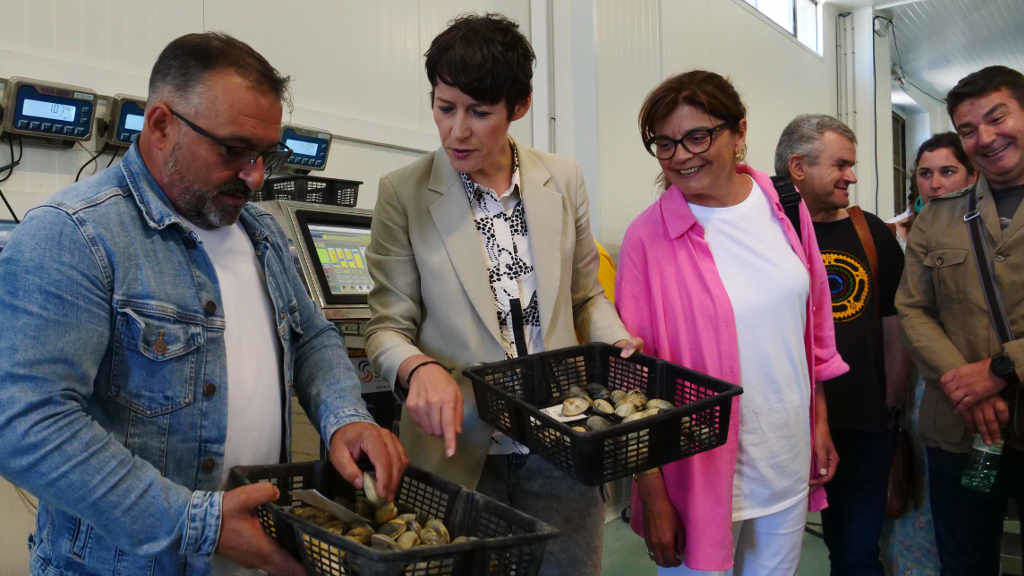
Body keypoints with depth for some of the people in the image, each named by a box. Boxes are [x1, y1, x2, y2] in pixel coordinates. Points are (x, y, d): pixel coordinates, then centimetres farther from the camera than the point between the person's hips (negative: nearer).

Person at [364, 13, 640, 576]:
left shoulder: (563, 180, 3)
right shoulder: (402, 192, -5)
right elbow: (388, 325, -3)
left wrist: (619, 343, -7)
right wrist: (420, 368, -24)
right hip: (458, 447, -2)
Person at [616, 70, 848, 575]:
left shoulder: (785, 209, 0)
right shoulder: (648, 236, -13)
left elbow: (813, 323, 11)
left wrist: (820, 423, 13)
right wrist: (653, 498, -10)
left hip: (790, 462, 4)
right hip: (702, 472, -4)